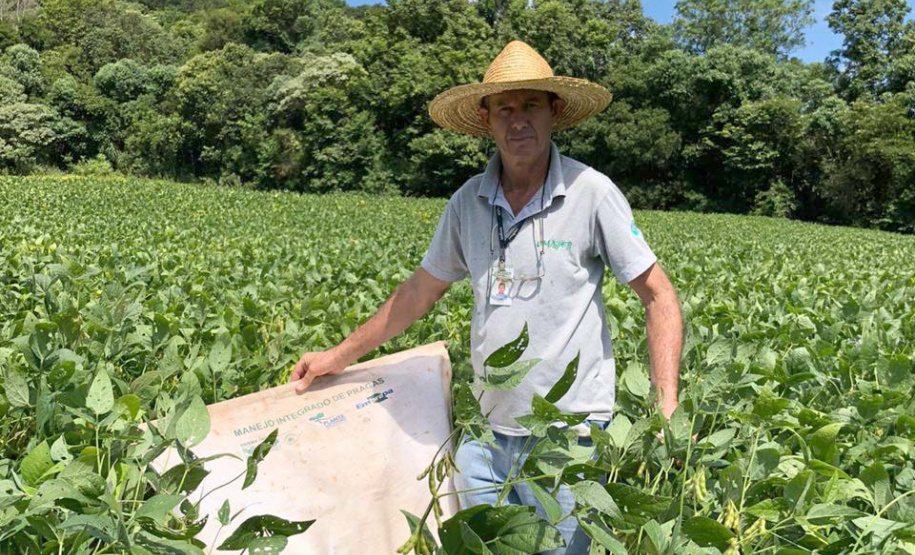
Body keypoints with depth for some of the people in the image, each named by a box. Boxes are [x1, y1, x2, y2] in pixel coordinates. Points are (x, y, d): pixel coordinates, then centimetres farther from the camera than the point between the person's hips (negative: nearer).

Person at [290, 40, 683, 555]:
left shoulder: (592, 192, -10)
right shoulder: (468, 201, 2)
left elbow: (659, 295, -5)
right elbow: (422, 287, 13)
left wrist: (667, 406, -15)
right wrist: (341, 356, 16)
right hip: (488, 432, 4)